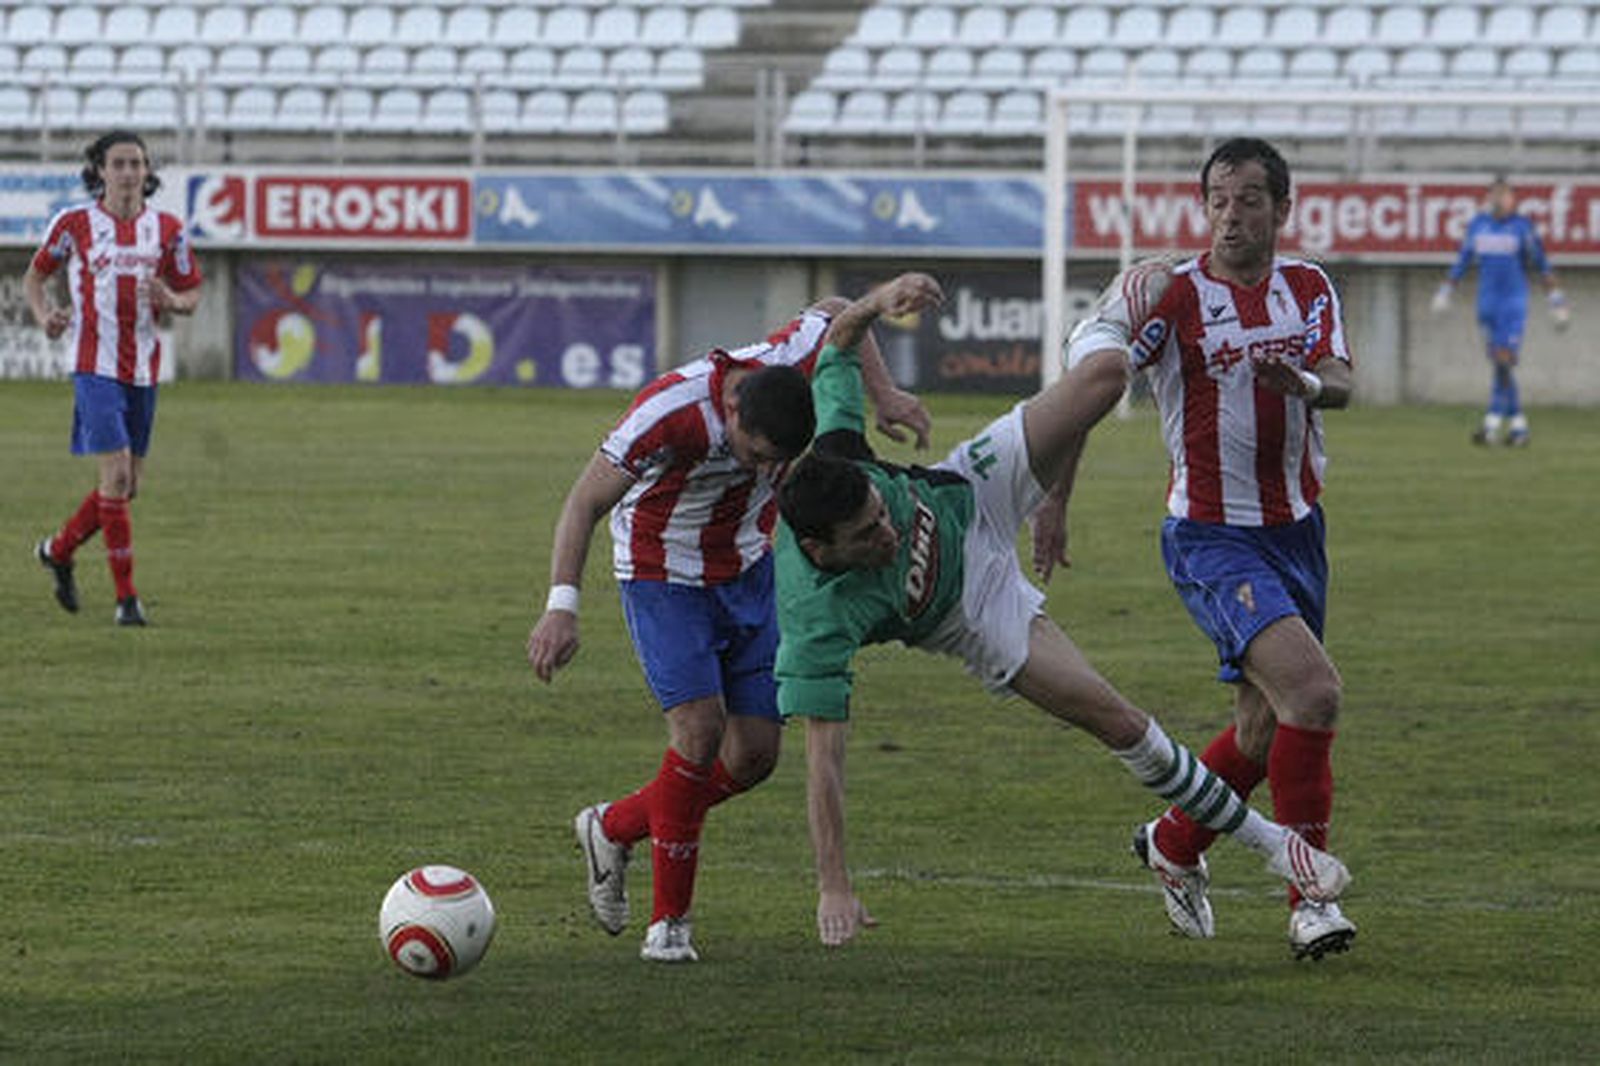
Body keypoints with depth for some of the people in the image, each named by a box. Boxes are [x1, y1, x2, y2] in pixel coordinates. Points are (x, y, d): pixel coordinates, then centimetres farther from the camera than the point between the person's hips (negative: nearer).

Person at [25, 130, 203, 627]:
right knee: (116, 474, -14)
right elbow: (35, 276, 11)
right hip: (96, 365, -4)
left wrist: (173, 301, -11)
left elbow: (192, 294, 13)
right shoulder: (74, 223, -3)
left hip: (144, 369, 4)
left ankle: (58, 550, 34)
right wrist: (45, 315, -9)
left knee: (127, 485, 9)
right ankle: (126, 596, -8)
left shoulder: (166, 228, 5)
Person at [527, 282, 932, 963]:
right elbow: (585, 503, -32)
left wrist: (884, 393, -5)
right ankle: (669, 921, -8)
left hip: (749, 572, 6)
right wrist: (562, 607, -42)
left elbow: (833, 314, 3)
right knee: (700, 727, -21)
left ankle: (613, 829, 24)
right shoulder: (671, 415, -34)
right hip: (663, 576, -6)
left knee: (755, 754, 1)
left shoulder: (786, 367, -20)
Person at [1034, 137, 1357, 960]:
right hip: (1212, 536, -6)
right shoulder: (1174, 295, -10)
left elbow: (1339, 385, -11)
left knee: (1267, 727, 12)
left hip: (1296, 529, 6)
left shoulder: (1309, 288, 5)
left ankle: (1173, 845, 38)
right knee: (1313, 690, -23)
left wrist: (1302, 381, -34)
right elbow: (1085, 391, -5)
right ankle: (1308, 894, -13)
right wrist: (1054, 500, -8)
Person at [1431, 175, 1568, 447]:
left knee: (1504, 364, -14)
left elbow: (1542, 266, 0)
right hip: (1487, 303, 5)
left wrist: (1556, 300, -2)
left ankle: (1492, 425, -18)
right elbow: (1463, 262, 17)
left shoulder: (1522, 226, -5)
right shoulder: (1478, 224, 7)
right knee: (1499, 365, 6)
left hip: (1513, 303, -5)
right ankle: (1518, 425, 14)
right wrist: (1444, 291, 13)